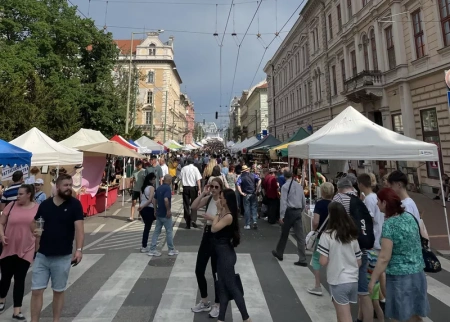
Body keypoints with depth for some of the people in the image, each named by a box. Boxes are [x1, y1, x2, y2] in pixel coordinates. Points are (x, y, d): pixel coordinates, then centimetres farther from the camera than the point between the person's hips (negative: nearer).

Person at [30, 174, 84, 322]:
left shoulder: (75, 204, -9)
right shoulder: (45, 204, 2)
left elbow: (79, 228, -15)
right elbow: (33, 222, 19)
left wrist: (79, 250, -25)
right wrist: (35, 231, -3)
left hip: (63, 257, -3)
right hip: (42, 255, 3)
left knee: (58, 291, 12)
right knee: (36, 290, 8)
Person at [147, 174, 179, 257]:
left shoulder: (159, 188, 8)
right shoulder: (167, 188, -17)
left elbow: (155, 200, 13)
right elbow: (166, 200, -30)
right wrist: (168, 210, -21)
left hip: (159, 213, 8)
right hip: (165, 214, -7)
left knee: (156, 231, 12)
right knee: (169, 231, 5)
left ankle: (152, 250, 15)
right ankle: (171, 250, 15)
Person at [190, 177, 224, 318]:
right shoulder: (208, 198, 3)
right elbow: (194, 206, -10)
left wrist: (211, 217, -23)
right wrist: (203, 193, -13)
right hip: (207, 234, 7)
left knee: (216, 273, 7)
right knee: (199, 270, 14)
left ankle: (217, 305, 29)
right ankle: (204, 302, 35)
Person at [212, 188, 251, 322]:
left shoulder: (229, 216, -22)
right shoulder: (224, 213, 4)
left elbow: (214, 229, -23)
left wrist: (218, 212, -17)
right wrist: (219, 212, 1)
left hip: (226, 254, -9)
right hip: (222, 253, 9)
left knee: (231, 286, 4)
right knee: (222, 286, 17)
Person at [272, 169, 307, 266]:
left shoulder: (285, 186, -9)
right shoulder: (299, 185, 9)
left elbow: (283, 202, -16)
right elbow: (304, 201, 12)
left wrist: (281, 216, -15)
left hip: (289, 212, -5)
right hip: (298, 212, 5)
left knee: (284, 234, 12)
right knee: (300, 236, 5)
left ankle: (279, 253, 31)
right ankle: (302, 260, 6)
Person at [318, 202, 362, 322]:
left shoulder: (327, 235, -14)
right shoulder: (353, 235, 2)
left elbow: (323, 262, -14)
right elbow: (359, 262, 7)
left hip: (338, 281, -6)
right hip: (353, 280, 6)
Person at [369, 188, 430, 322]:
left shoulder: (389, 224, -21)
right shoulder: (410, 216, 1)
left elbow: (384, 258, -20)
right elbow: (415, 244, 16)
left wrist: (373, 280, -13)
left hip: (399, 276, -7)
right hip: (417, 273, 7)